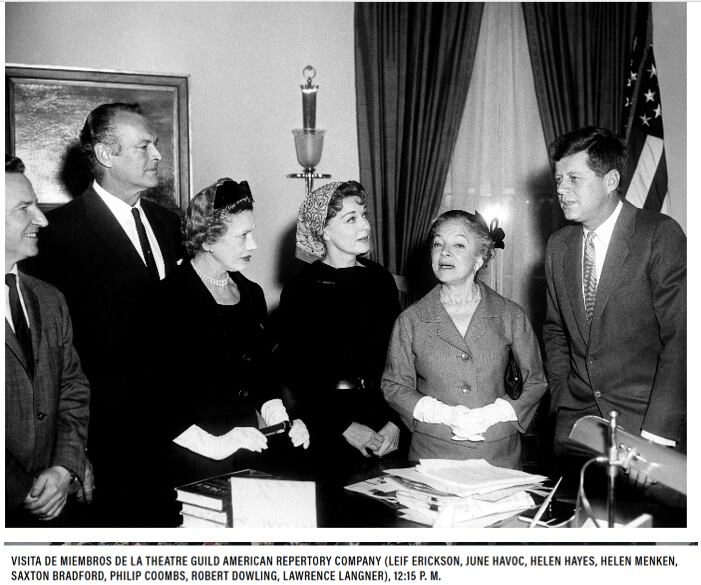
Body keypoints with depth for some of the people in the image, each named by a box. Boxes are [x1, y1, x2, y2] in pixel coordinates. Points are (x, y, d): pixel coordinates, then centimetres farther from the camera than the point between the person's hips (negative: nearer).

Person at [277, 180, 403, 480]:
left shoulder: (380, 279, 7)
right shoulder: (299, 290, -5)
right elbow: (294, 370, -6)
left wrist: (395, 422, -6)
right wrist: (343, 425, -11)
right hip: (327, 433, -3)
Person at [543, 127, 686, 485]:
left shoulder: (660, 235, -11)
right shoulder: (558, 246, 8)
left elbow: (680, 337, -15)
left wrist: (655, 436, -21)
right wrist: (562, 398, 5)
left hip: (646, 420, -4)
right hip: (574, 422, 5)